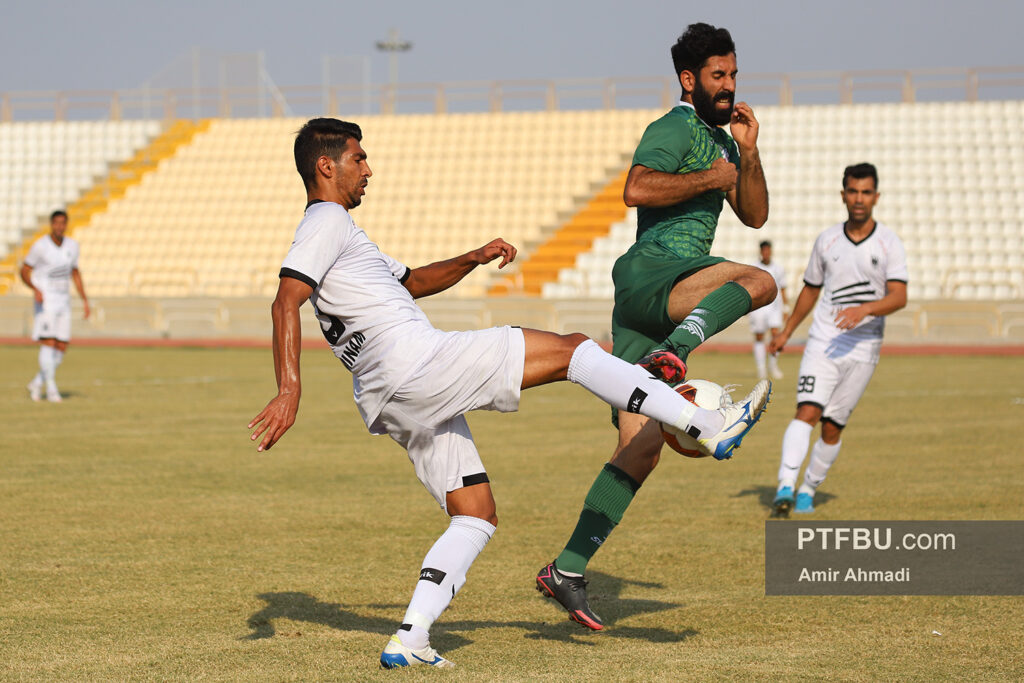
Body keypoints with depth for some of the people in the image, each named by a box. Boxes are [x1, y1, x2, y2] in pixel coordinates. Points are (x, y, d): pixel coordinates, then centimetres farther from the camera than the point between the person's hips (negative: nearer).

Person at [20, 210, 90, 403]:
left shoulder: (72, 245, 5)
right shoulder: (40, 246, -11)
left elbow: (75, 273, 17)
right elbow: (24, 271, -6)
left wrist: (84, 300, 11)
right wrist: (35, 289, -25)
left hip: (63, 303, 5)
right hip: (45, 302, -5)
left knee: (61, 348, 2)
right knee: (48, 343, -16)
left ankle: (37, 384, 19)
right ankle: (51, 390, -14)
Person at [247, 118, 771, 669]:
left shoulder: (337, 231, 29)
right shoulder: (326, 221, -2)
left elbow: (413, 281, 38)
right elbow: (286, 302, -17)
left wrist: (472, 259, 22)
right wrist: (289, 389, -29)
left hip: (396, 404, 11)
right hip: (413, 360, -11)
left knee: (476, 515, 11)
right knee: (569, 350, -6)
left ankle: (409, 641, 0)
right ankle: (705, 426, -10)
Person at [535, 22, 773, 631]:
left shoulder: (720, 140, 26)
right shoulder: (674, 129, -3)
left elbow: (755, 216, 22)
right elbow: (637, 190, -20)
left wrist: (748, 153, 9)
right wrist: (709, 179, -14)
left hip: (670, 305, 9)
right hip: (648, 276, -9)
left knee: (642, 449, 4)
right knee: (759, 281, -33)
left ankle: (567, 571, 5)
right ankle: (671, 357, -52)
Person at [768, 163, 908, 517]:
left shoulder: (890, 244, -2)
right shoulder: (826, 240, 7)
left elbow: (899, 297, -12)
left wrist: (865, 309, -29)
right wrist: (786, 332, 23)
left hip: (862, 350, -1)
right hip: (822, 342, 1)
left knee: (832, 428, 4)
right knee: (807, 412, -18)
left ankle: (808, 490, 22)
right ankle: (785, 488, -27)